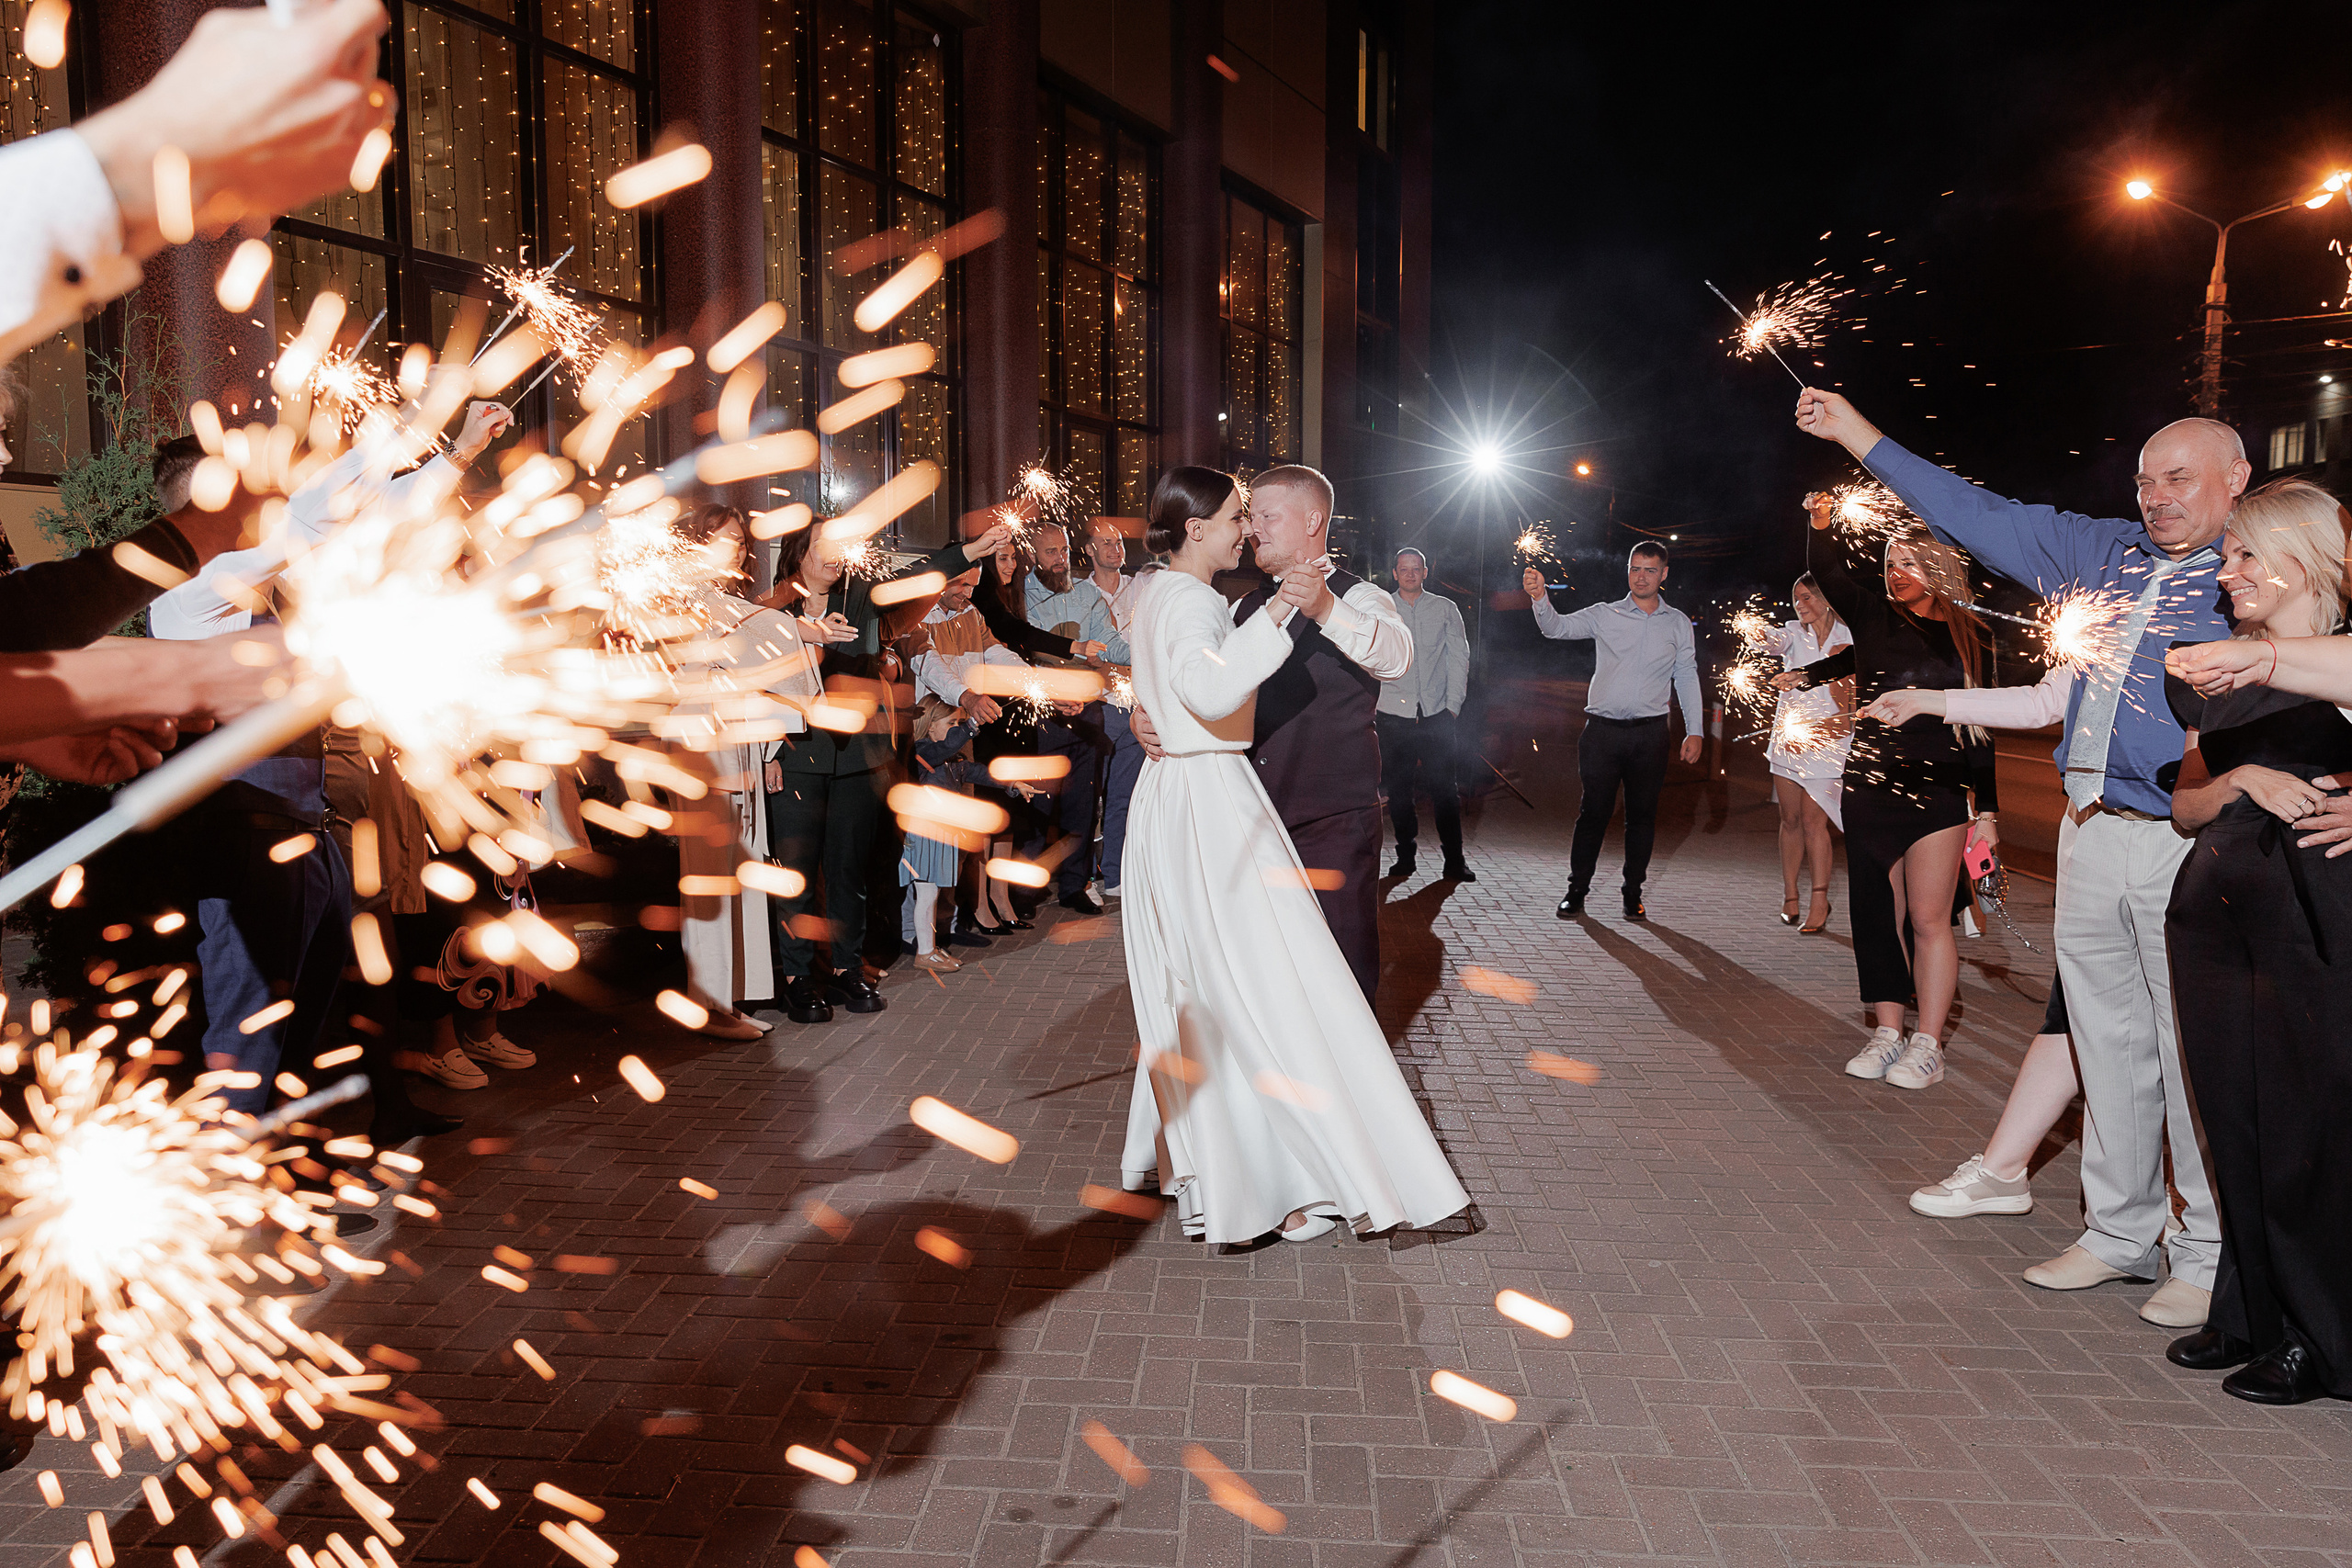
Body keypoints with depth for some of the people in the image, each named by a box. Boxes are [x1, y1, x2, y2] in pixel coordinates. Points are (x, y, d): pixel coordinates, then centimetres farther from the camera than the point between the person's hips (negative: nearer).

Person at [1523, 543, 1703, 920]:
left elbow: (1687, 678, 13)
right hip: (1603, 730, -1)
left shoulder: (1678, 623, 10)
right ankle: (1576, 891, 10)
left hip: (1649, 734, 2)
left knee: (1642, 815, 5)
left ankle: (1633, 895, 16)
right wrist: (1540, 598, -27)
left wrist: (1694, 731, 6)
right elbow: (1557, 627, -6)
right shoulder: (1604, 616, 5)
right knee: (1593, 812, 0)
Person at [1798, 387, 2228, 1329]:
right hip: (2090, 834, 6)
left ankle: (2210, 1258, 13)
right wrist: (1856, 434, 21)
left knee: (2194, 1055, -1)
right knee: (2108, 1041, 12)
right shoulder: (2105, 553, 16)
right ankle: (2121, 1232, 25)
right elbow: (1979, 516, 20)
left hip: (2186, 846, -6)